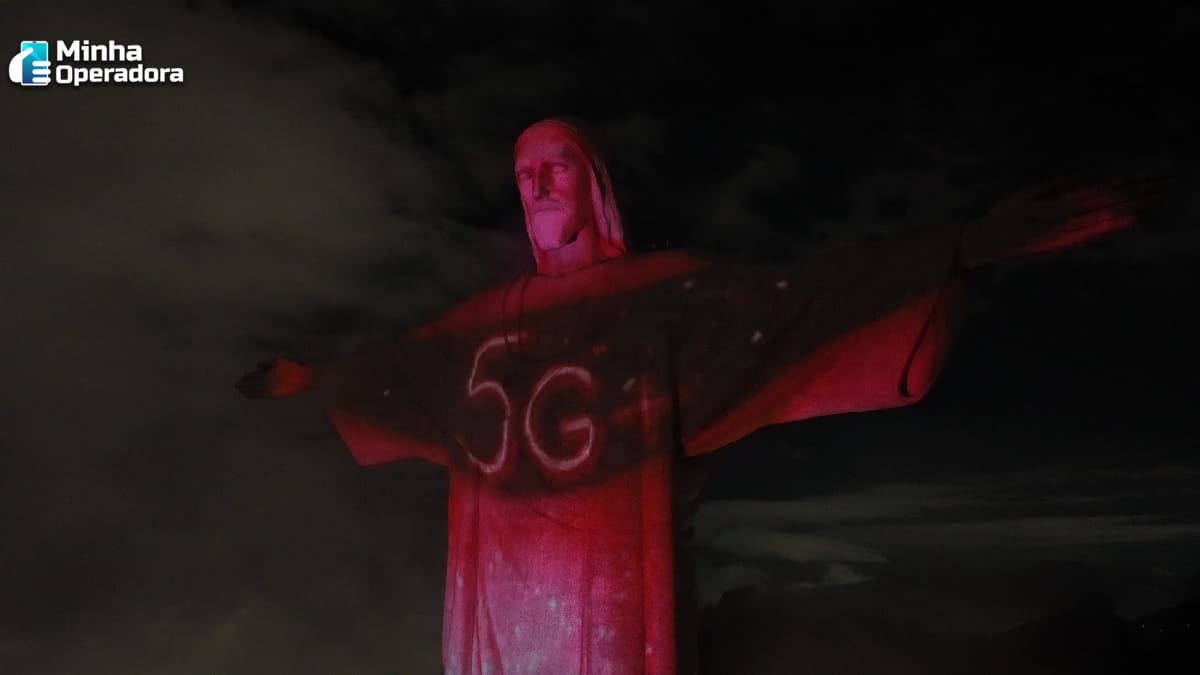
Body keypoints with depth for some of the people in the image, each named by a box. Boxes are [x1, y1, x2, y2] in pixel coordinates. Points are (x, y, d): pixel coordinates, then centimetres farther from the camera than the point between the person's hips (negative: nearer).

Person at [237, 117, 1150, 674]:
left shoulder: (663, 289, -2)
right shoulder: (493, 313, 13)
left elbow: (794, 292, -13)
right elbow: (401, 358, 28)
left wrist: (971, 245, -22)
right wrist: (316, 376, 40)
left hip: (607, 576, -5)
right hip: (502, 580, 5)